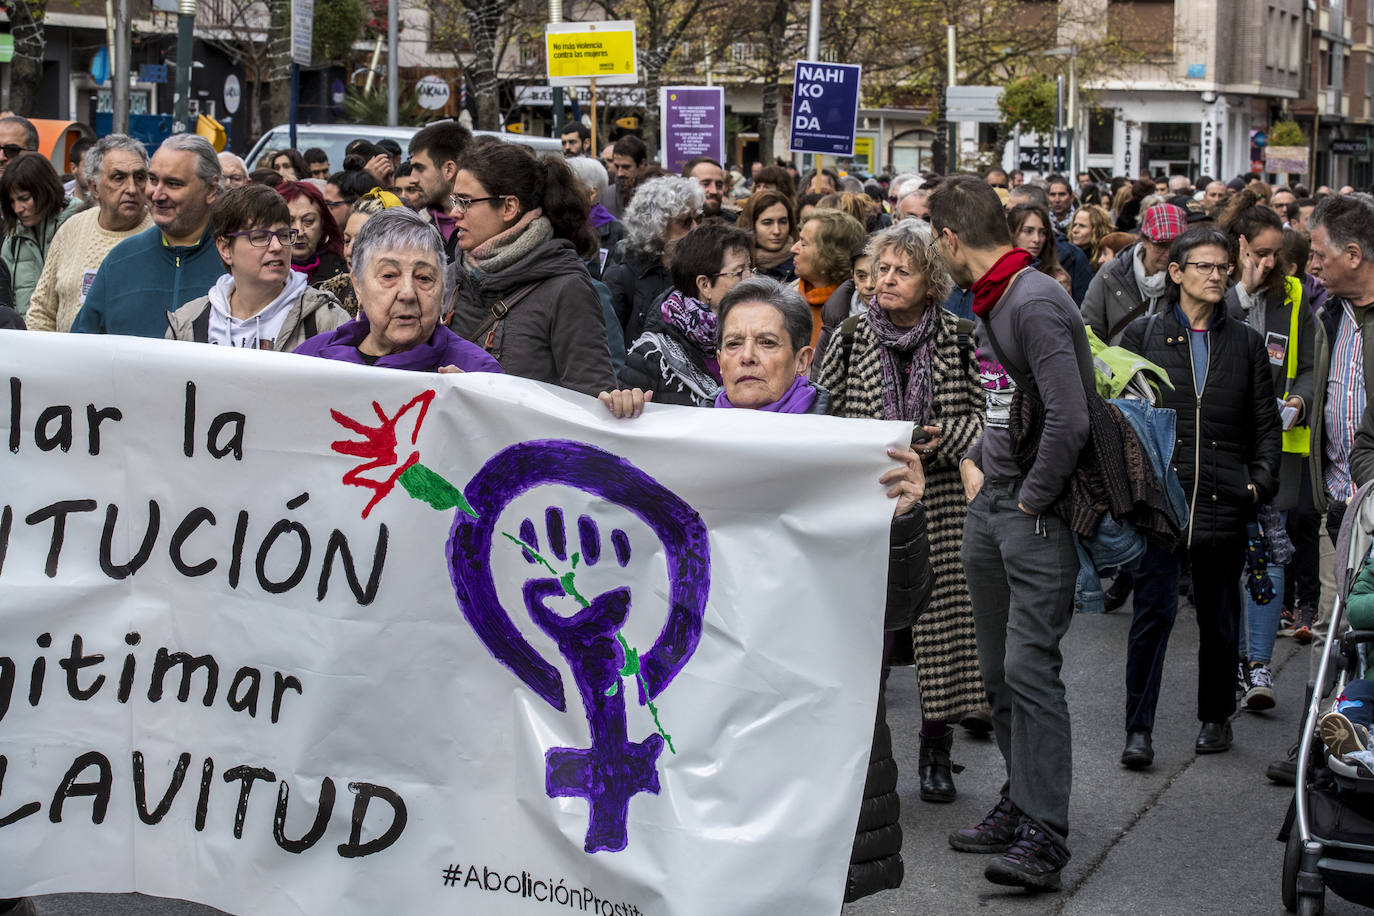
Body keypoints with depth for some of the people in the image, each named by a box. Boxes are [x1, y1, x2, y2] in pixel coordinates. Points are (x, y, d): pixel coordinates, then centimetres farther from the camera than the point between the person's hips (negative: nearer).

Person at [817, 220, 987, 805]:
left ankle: (936, 752, 14)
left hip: (940, 500, 0)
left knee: (942, 621, 0)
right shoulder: (852, 337, 5)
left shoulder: (958, 340, 3)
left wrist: (943, 437, -12)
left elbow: (983, 415, 4)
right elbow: (823, 415, 7)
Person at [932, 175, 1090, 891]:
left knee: (1030, 668, -12)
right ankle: (1020, 802, 24)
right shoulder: (987, 303, 13)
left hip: (1038, 511, -10)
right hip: (987, 508, 10)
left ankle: (1043, 836, -11)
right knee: (997, 669, 13)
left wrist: (1030, 499, -16)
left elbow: (1069, 420, -26)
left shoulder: (1035, 303, -18)